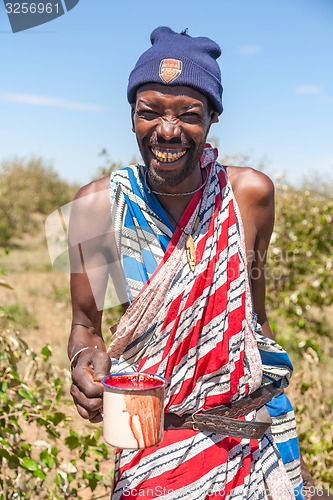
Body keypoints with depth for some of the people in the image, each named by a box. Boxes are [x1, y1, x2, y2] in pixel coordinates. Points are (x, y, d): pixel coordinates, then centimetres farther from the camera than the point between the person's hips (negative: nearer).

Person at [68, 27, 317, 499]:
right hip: (153, 438, -1)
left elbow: (255, 312, 5)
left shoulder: (251, 193, -8)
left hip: (256, 426, 2)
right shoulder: (99, 205, -12)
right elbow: (86, 323, -1)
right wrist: (86, 359, -24)